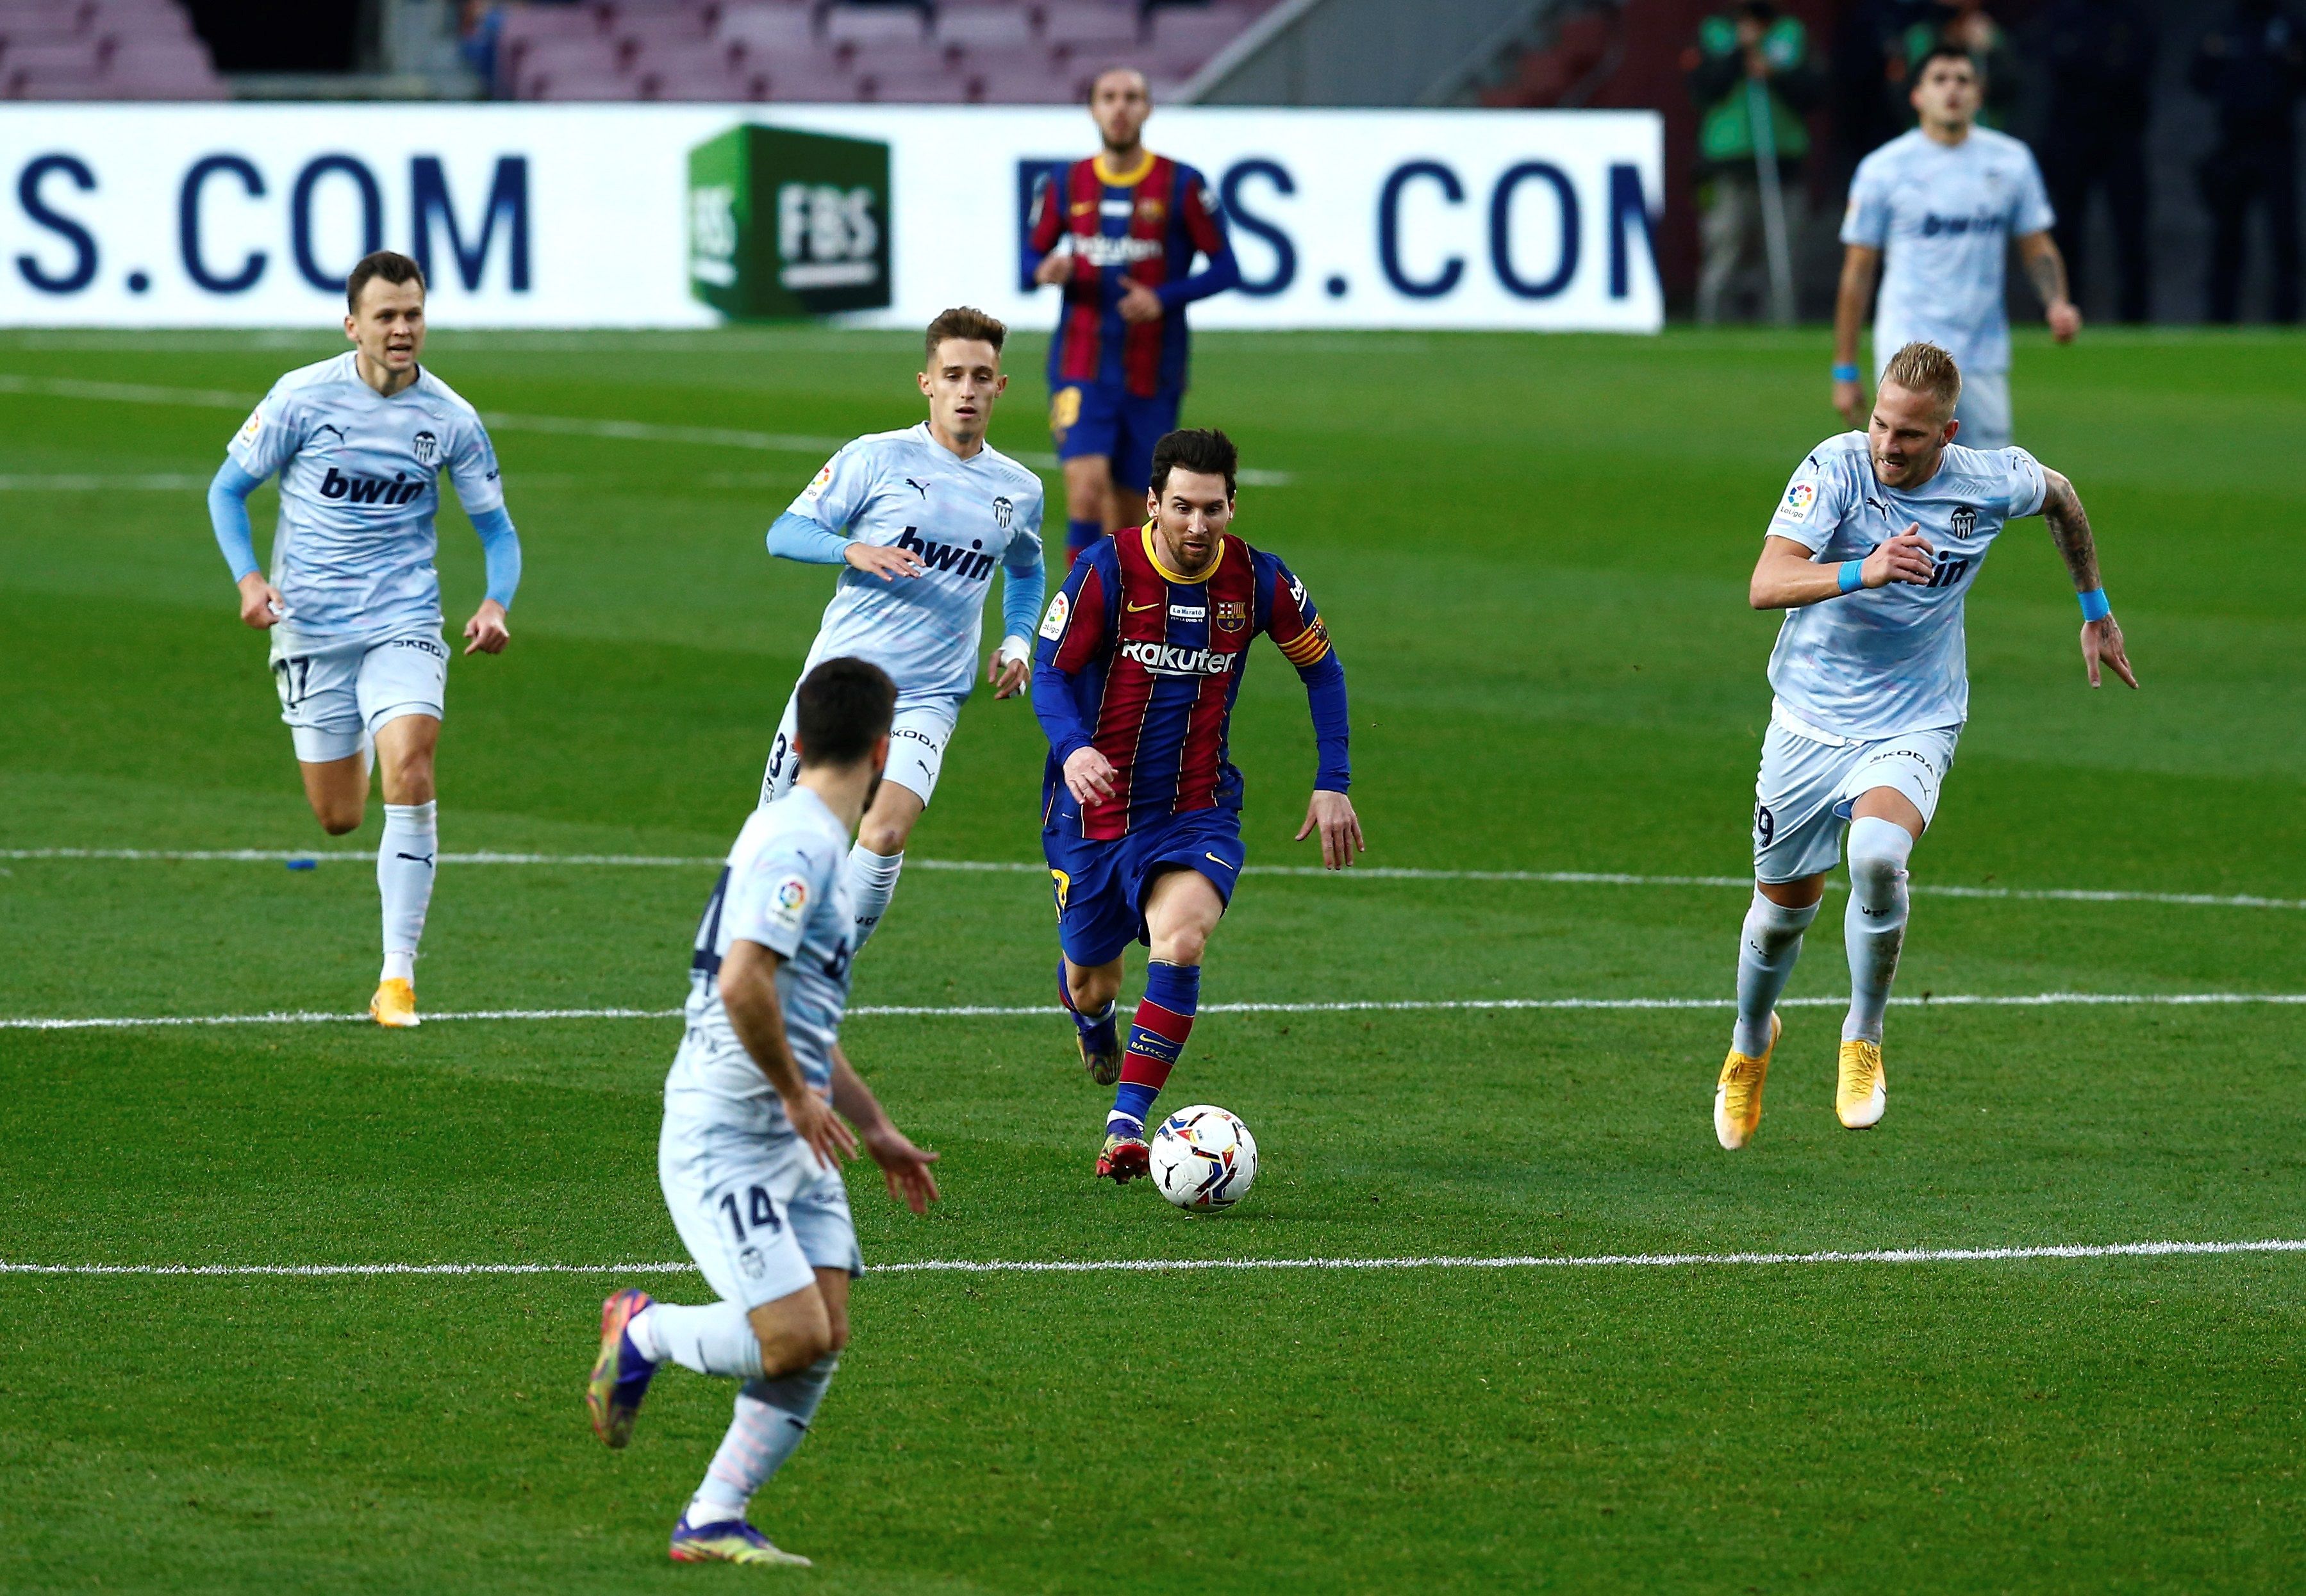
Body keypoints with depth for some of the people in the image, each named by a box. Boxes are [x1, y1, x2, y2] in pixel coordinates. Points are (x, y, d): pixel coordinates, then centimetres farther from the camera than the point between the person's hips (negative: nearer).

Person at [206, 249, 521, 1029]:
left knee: (410, 773, -22)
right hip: (312, 629, 0)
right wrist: (249, 579, -15)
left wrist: (496, 604, -14)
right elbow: (227, 489, 2)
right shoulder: (303, 397, -8)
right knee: (338, 819, 6)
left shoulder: (448, 417, -4)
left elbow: (496, 527, 6)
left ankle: (398, 973, -16)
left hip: (403, 625, 0)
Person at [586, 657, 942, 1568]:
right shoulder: (794, 842, -15)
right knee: (793, 1340, -16)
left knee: (827, 1337, 0)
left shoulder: (819, 843, 17)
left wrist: (876, 1129, 27)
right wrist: (798, 1094, -16)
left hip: (796, 1148, 10)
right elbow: (744, 985, -28)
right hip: (724, 1141, -10)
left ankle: (713, 1523, 6)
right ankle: (642, 1334, 10)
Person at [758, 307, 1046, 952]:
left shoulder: (1019, 490, 9)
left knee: (884, 835, -21)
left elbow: (1026, 569, 30)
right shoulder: (876, 458, -3)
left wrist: (1017, 642, 13)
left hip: (925, 700, 1)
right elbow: (785, 533, -3)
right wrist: (854, 550, -22)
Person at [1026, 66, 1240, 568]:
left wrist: (1164, 299, -16)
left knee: (1126, 513, 7)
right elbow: (1034, 254, 16)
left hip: (1151, 376, 0)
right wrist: (1047, 272, -9)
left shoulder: (1182, 186, -2)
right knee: (1086, 488, -21)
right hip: (1082, 371, 0)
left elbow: (1225, 269, 1)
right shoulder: (1065, 187, 5)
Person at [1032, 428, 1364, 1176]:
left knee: (1181, 940, -29)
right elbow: (1050, 672, -9)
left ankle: (1126, 1123, -24)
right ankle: (1094, 1020, 53)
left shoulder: (1259, 581, -7)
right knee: (1091, 986, 12)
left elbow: (1321, 667, 9)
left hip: (1197, 812, 0)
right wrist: (1072, 748, -31)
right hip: (1095, 806, 0)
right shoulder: (1106, 569, -13)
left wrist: (1333, 784, 3)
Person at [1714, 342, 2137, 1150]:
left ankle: (1864, 1039, -6)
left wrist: (2096, 611, 18)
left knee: (1877, 856, -30)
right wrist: (1863, 572, -48)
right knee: (1784, 906, 13)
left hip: (1913, 725, -1)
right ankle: (1751, 1042, 47)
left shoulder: (1991, 481, -12)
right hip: (1809, 719, 1)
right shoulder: (1834, 468, -19)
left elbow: (2060, 496, 14)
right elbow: (1767, 583, -32)